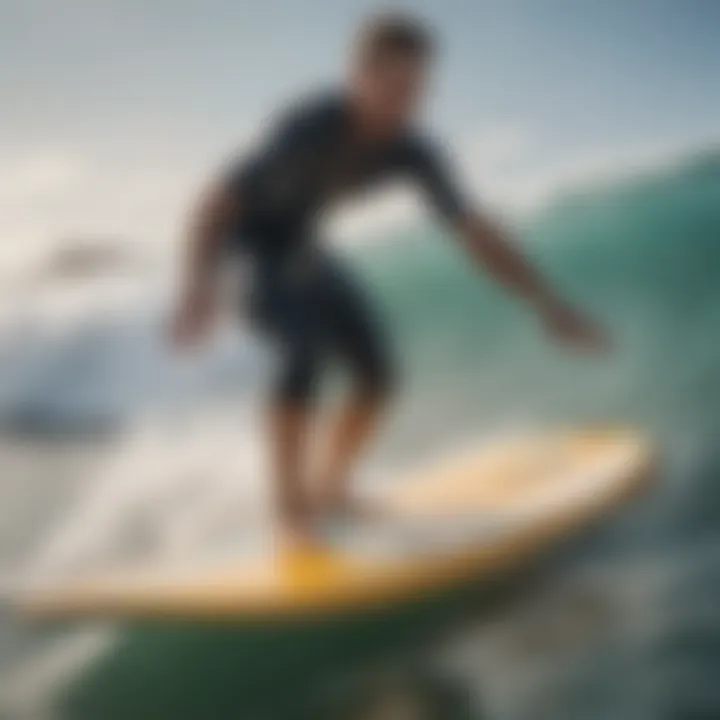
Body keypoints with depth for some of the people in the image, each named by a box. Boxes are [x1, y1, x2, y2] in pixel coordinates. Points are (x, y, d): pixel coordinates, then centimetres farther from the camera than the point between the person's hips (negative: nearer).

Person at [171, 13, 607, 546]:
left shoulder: (411, 153, -17)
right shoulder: (311, 127, -34)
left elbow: (476, 233, -11)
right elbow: (219, 202, -36)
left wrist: (548, 305, -15)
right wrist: (200, 286, -52)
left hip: (296, 249, 7)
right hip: (241, 243, -6)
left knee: (377, 373, 1)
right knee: (306, 346, -29)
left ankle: (331, 487, 21)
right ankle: (292, 505, -19)